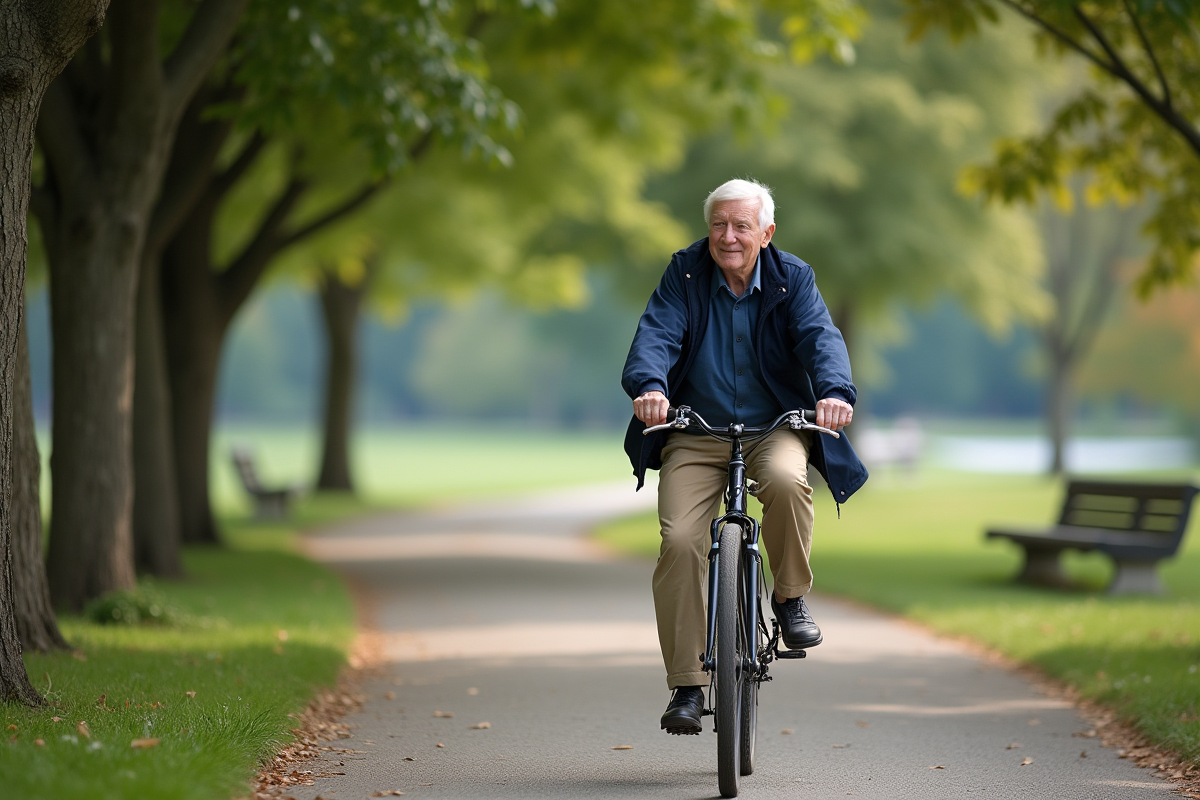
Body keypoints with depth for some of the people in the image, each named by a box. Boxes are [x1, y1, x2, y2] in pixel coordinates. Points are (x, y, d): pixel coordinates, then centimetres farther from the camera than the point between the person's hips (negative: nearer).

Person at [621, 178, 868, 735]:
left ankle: (790, 599, -9)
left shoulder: (792, 278, 0)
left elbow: (820, 336, -15)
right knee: (680, 542, -18)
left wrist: (834, 391, -37)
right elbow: (657, 334, -15)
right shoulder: (684, 275, 0)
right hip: (694, 434, 1)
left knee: (787, 481, -35)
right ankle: (686, 687, -8)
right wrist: (649, 385, -38)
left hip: (774, 428, 0)